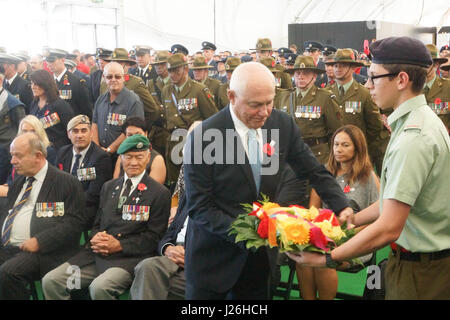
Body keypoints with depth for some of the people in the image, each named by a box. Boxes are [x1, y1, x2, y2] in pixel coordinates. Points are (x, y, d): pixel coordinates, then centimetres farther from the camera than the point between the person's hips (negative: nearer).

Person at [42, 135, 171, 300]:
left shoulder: (160, 193, 2)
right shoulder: (108, 187, 21)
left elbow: (154, 237, -3)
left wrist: (119, 246, -13)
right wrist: (95, 238, -2)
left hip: (129, 257, -5)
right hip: (97, 253, 6)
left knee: (99, 287, -34)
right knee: (50, 281, -12)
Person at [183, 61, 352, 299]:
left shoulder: (283, 124, -5)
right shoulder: (202, 138, -18)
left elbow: (313, 171, 3)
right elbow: (199, 208, -16)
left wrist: (343, 207, -11)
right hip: (214, 258, -3)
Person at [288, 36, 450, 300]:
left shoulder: (413, 139, -26)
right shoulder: (424, 119, 7)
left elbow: (389, 228, -29)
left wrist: (328, 259, -23)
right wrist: (353, 219, 11)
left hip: (419, 272, -9)